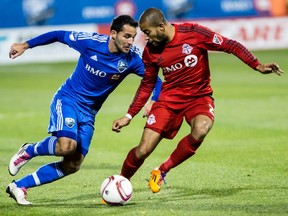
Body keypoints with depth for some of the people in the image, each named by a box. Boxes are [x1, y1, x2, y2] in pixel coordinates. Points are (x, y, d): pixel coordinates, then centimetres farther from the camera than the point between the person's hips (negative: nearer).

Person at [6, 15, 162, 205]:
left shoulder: (133, 58, -13)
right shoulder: (91, 42, -18)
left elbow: (154, 79, -7)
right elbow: (59, 35, -3)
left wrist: (153, 101, -28)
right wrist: (26, 45, 2)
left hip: (89, 112, 4)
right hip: (67, 99, -4)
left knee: (73, 165, -2)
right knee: (67, 145, -31)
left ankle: (19, 186, 10)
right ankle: (28, 151, 0)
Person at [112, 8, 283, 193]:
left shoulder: (193, 32, -15)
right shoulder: (150, 51, -2)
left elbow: (232, 46, -8)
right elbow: (147, 85, 11)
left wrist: (258, 66, -17)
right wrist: (129, 116, 9)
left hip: (199, 97, -2)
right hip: (169, 99, 2)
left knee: (200, 130, -36)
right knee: (143, 151, -11)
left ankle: (162, 171, -15)